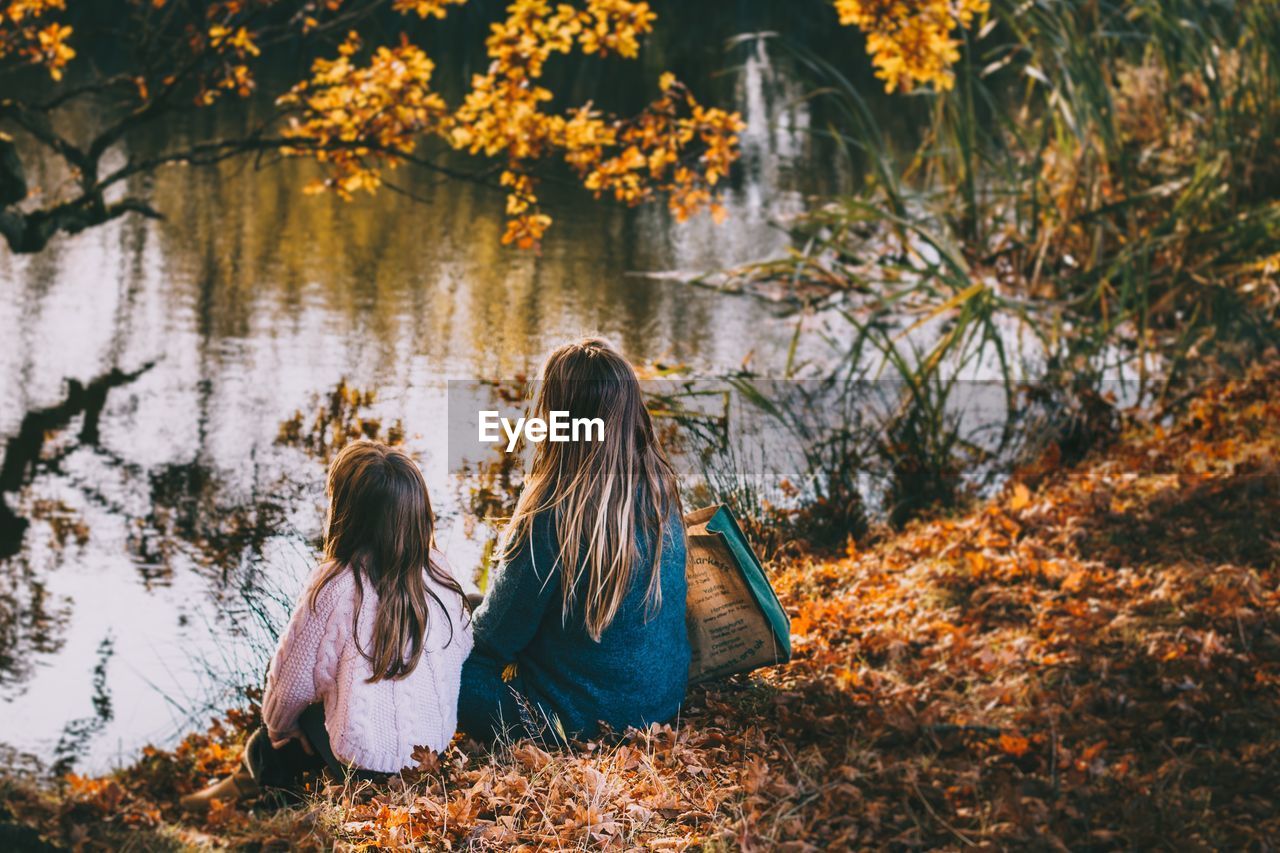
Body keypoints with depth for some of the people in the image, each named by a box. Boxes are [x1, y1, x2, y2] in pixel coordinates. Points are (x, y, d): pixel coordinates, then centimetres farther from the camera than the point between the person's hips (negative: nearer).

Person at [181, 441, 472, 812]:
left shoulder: (333, 587, -19)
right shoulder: (440, 573, -7)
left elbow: (293, 683, -9)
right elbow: (463, 649, 6)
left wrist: (278, 729, 13)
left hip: (364, 762, -4)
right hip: (438, 744, 4)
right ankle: (254, 777, 35)